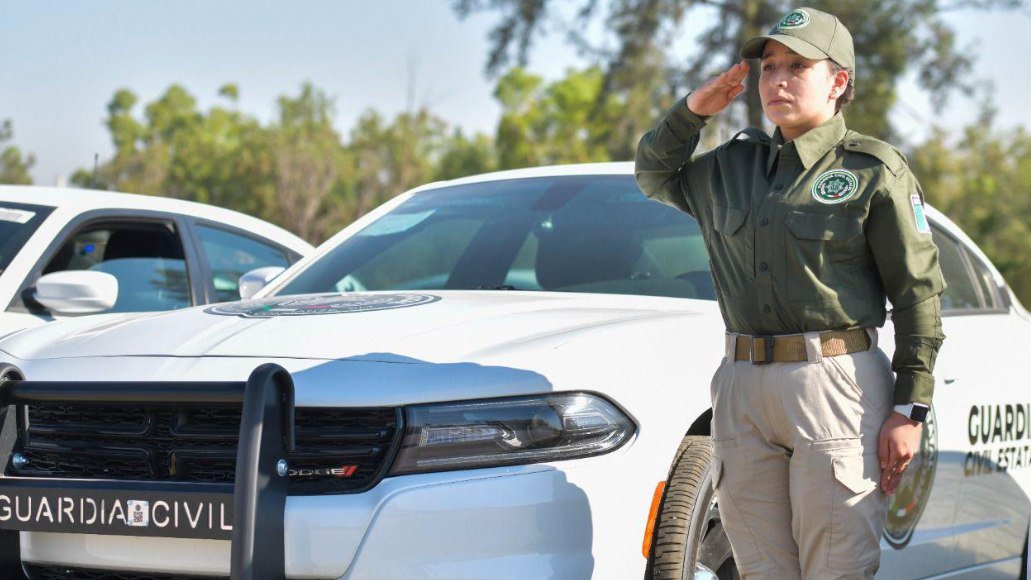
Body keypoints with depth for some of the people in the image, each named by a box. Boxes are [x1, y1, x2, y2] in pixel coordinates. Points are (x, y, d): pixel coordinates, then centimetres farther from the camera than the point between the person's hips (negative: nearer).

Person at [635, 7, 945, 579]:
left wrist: (910, 410, -9)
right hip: (743, 390, 5)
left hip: (837, 386, -5)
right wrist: (692, 111, 12)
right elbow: (653, 173, 32)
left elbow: (919, 293, -3)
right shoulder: (733, 164, 15)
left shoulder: (874, 171, -1)